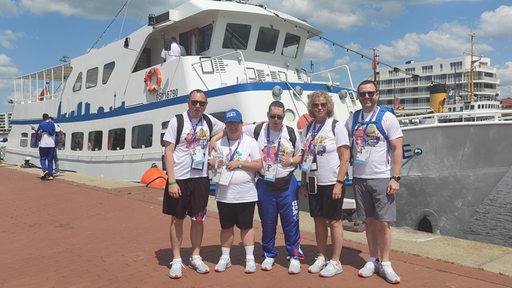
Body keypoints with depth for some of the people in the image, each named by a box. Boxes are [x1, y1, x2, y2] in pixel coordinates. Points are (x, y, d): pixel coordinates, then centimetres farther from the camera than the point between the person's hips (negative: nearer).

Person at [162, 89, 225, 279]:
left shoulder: (209, 121, 5)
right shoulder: (177, 121, -6)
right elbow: (168, 152, -9)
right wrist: (171, 182, -14)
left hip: (201, 179, 3)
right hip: (179, 179, -3)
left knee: (198, 219, 10)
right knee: (177, 219, 6)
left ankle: (195, 257, 25)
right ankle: (176, 260, 17)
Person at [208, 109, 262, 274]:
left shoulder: (250, 142, 1)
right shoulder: (219, 143, 8)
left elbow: (258, 165, -5)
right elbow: (210, 163, 12)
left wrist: (239, 163, -14)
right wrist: (214, 162, -11)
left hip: (246, 195, -2)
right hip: (224, 194, 2)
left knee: (246, 226, 6)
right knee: (226, 227, 12)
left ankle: (250, 258, 17)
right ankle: (225, 257, 25)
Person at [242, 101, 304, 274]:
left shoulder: (292, 133, 2)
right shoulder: (257, 130, 0)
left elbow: (300, 155, 10)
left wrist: (291, 161, -11)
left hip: (287, 184, 0)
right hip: (265, 184, 1)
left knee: (291, 221, 2)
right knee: (267, 222, 11)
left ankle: (294, 256, 16)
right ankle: (269, 255, 27)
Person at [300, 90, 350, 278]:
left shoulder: (336, 127, -6)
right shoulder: (308, 129, 9)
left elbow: (345, 158, -10)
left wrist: (339, 183, -16)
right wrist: (304, 183, 9)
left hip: (331, 183, -5)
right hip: (313, 183, 5)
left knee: (334, 222, 2)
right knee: (319, 220, 11)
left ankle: (335, 262, 13)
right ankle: (321, 258, 24)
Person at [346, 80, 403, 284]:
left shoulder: (387, 118, -4)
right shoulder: (352, 119, 8)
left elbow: (397, 149, -6)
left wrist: (395, 178, -12)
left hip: (381, 178, -3)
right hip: (359, 178, 4)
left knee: (383, 223, -1)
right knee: (369, 221, 11)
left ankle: (385, 264, 12)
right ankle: (373, 260, 22)